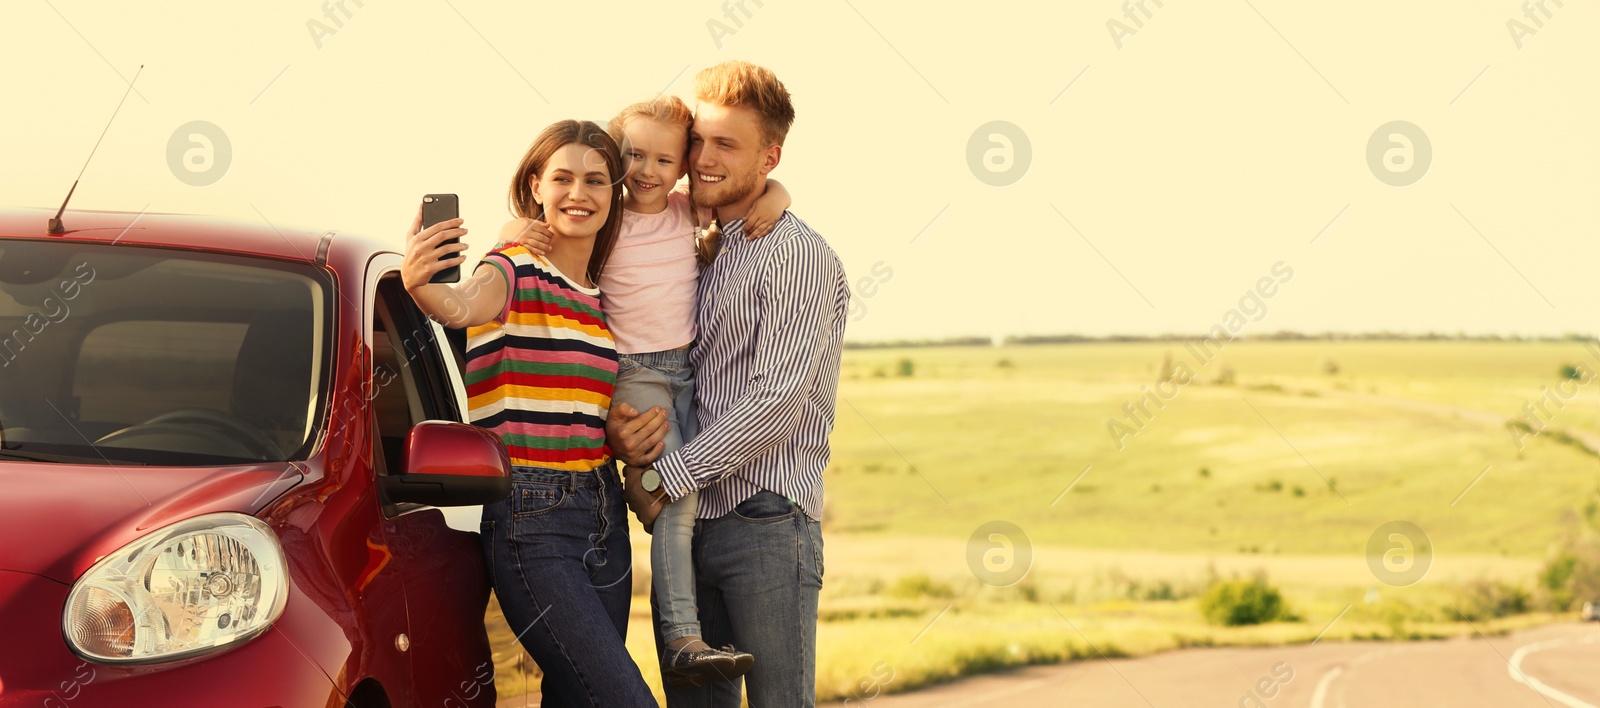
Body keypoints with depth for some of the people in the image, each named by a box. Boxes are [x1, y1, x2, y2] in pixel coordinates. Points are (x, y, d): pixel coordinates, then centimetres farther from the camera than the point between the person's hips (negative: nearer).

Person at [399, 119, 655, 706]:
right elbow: (462, 305, -31)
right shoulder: (515, 272, -7)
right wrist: (418, 284, -51)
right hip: (529, 518, -7)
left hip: (603, 513, 7)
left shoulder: (605, 299, 14)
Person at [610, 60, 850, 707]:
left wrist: (664, 478, -13)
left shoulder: (797, 255, -7)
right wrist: (621, 429, -7)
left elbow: (777, 400, -16)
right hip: (688, 525, 7)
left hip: (766, 525, -7)